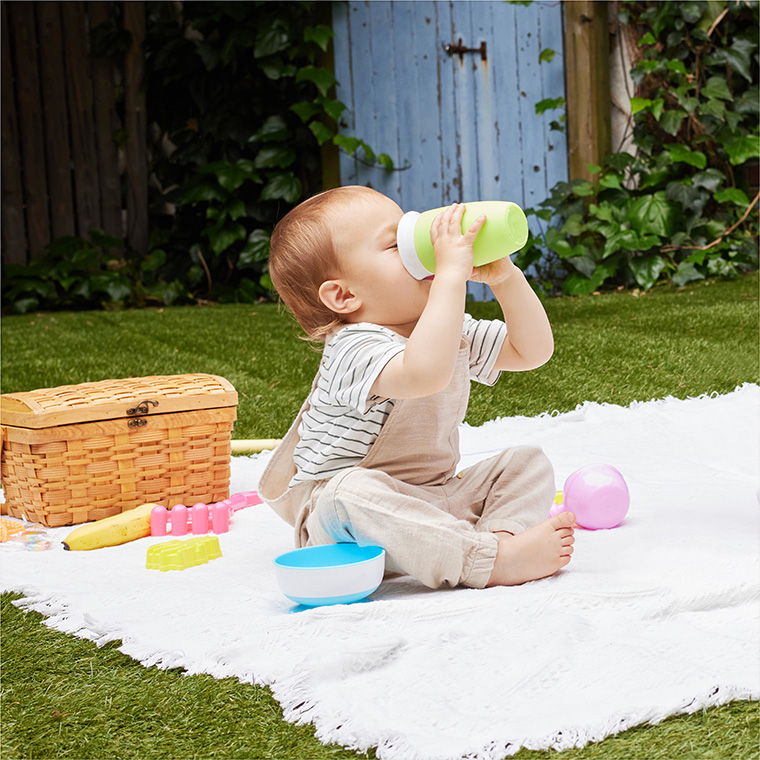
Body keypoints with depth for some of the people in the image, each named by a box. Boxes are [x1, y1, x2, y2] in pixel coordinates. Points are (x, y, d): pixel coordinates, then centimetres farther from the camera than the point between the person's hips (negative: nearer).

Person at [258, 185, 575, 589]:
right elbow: (423, 373, -45)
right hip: (342, 526, -8)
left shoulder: (456, 331, 7)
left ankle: (502, 534, -29)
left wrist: (505, 277, -6)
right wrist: (452, 273, -42)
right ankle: (490, 559, -43)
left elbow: (533, 350, 8)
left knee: (527, 461, 0)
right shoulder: (355, 348, -24)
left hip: (433, 502, 8)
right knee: (352, 490, -39)